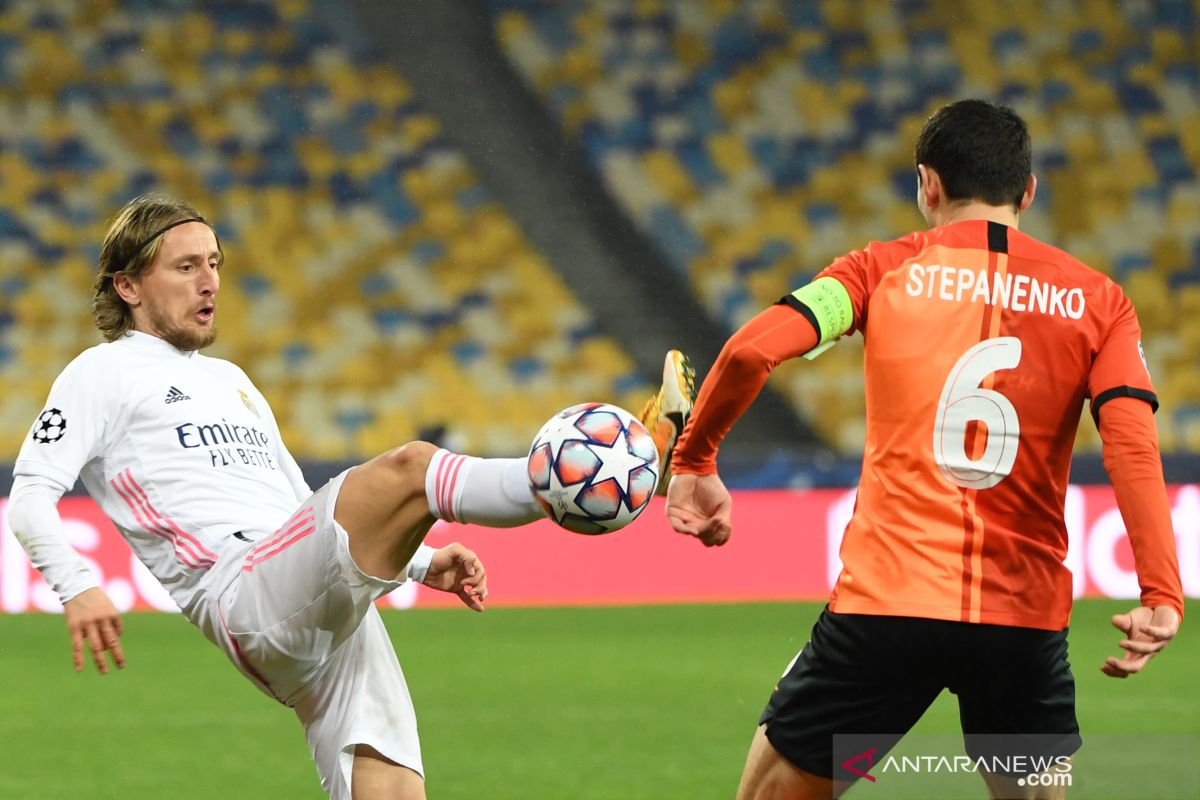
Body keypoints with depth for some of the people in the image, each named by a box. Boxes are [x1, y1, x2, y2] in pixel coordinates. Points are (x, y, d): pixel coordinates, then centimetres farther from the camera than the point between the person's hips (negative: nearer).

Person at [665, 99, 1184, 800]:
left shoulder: (885, 271, 3)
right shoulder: (1097, 301, 6)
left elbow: (751, 351, -9)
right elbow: (1133, 445, -8)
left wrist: (694, 462, 4)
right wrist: (1162, 593, -11)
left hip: (886, 608, -1)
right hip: (1025, 622, 1)